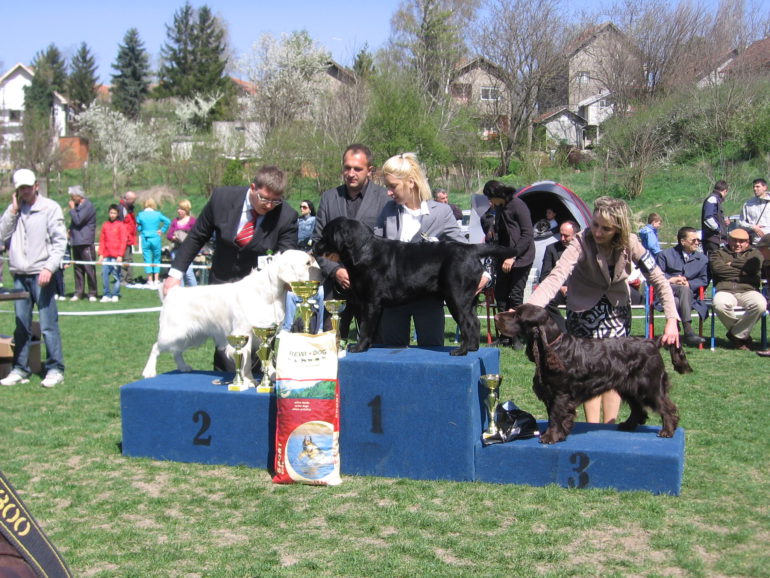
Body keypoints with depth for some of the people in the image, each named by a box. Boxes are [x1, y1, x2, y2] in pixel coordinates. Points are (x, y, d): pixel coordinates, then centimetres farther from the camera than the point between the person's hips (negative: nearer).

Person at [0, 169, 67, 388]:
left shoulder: (50, 207, -1)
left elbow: (60, 241, -6)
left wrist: (49, 267, -16)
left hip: (41, 274, -5)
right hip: (19, 275, 5)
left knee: (48, 325, -5)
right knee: (21, 327, 9)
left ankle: (55, 369, 1)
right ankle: (20, 370, 15)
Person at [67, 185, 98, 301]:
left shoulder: (88, 206, -9)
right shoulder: (77, 206, 18)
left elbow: (78, 220, -18)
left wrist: (72, 208, -5)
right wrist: (70, 230, 12)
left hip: (86, 242, -8)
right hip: (76, 242, 8)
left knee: (89, 268, -5)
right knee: (78, 268, 8)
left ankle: (92, 293, -1)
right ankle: (79, 292, 12)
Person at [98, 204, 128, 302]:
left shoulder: (121, 225, 0)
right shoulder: (105, 225, 11)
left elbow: (123, 241, -4)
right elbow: (102, 240, 12)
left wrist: (120, 255, -10)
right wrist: (101, 254, 4)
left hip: (116, 256, -3)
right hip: (106, 255, 3)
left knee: (116, 275, 0)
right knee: (104, 274, -2)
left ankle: (115, 295, 7)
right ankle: (107, 295, 5)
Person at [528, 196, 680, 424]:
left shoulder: (629, 243, -20)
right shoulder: (582, 243, -29)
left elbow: (658, 279, -14)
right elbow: (555, 278, -41)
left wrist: (672, 319, -22)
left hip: (617, 309, 3)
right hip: (584, 309, -3)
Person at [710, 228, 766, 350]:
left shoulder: (754, 253, 23)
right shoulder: (718, 254, 22)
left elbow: (755, 266, -1)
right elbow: (718, 268, -1)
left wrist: (732, 264, 6)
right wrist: (742, 272, 2)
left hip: (748, 291, 1)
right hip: (725, 291, -1)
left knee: (760, 304, -34)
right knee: (720, 304, -37)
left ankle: (737, 334, -12)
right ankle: (743, 333, -11)